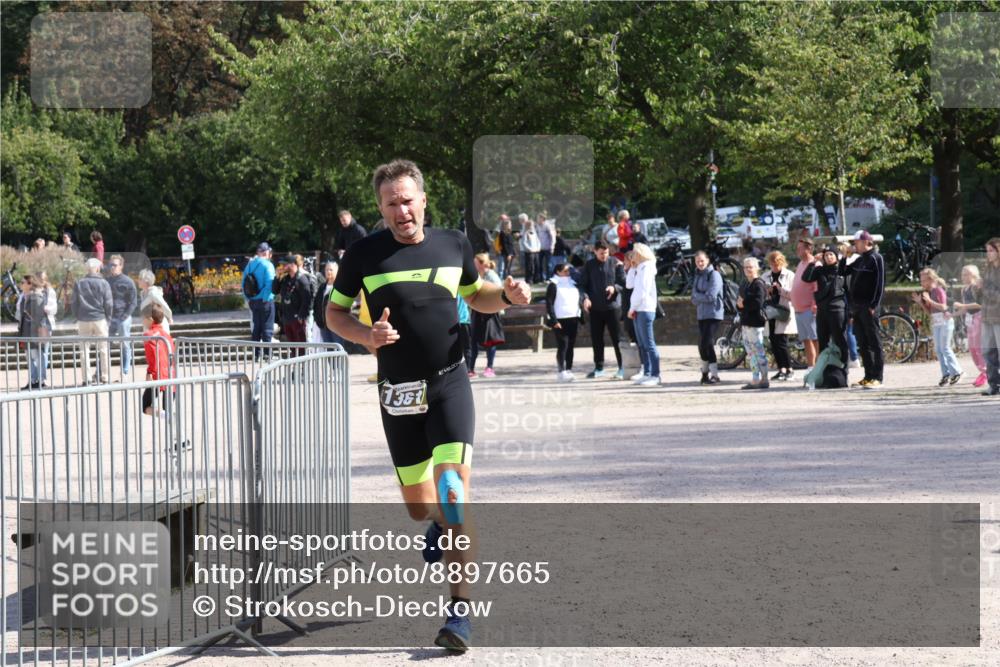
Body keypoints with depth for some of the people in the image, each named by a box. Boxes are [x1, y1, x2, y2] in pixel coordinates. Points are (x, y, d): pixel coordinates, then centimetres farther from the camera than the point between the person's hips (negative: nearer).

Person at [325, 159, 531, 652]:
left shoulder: (453, 245, 4)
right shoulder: (365, 254, -3)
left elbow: (476, 296, 21)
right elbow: (334, 312, 6)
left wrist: (507, 295, 0)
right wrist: (366, 335, -14)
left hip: (449, 384, -1)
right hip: (398, 391, 1)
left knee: (453, 494, -16)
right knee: (419, 507, 10)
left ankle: (460, 610, -12)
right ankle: (439, 525, 50)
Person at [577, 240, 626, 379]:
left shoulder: (615, 263, -2)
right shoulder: (589, 265, 4)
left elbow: (624, 283, -1)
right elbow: (582, 284, 5)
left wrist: (615, 288, -21)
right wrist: (585, 297, -12)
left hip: (613, 306, -3)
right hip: (595, 308, 3)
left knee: (617, 338, -2)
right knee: (596, 339, 9)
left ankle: (622, 368, 3)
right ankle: (599, 368, 20)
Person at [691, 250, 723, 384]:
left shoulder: (714, 275, -8)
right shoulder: (697, 275, 13)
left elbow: (711, 296, -16)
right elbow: (694, 299, 9)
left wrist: (697, 296, -4)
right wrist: (702, 297, -11)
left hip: (713, 314, -7)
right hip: (701, 314, 7)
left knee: (707, 343, -14)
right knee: (702, 344, 7)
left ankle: (714, 375, -10)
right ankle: (705, 372, 22)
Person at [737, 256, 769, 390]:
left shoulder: (759, 284, -9)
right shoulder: (744, 286, 18)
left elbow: (758, 303, -19)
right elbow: (739, 301, 18)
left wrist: (744, 303, -11)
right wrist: (739, 304, -4)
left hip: (755, 323, -9)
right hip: (745, 322, 9)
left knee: (758, 351, -6)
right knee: (750, 352, 11)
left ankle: (764, 379, -4)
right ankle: (756, 379, 16)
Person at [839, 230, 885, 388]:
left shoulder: (876, 258, -4)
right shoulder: (859, 260, 19)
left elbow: (880, 283, -12)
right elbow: (842, 273, 26)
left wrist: (874, 305, -18)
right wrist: (844, 257, 12)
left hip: (868, 307, -8)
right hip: (857, 307, 8)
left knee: (874, 342, -6)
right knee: (862, 344, 8)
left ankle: (877, 377, -6)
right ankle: (868, 376, 12)